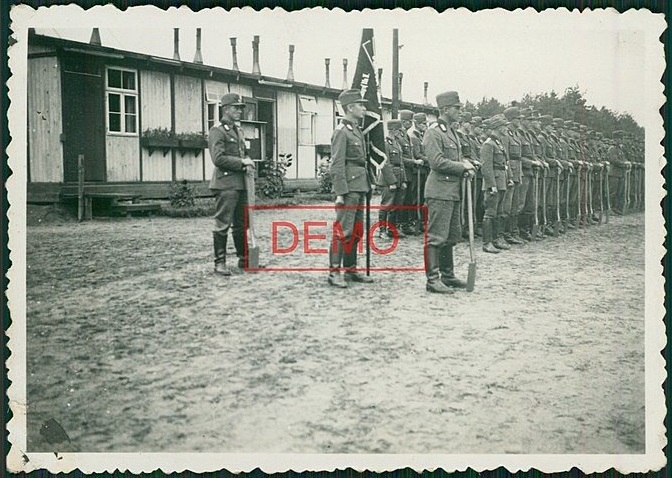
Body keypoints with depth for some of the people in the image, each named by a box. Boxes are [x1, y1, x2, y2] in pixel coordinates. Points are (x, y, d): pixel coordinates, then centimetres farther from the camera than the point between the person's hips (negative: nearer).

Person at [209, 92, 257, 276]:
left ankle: (244, 259, 22)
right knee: (223, 225, -4)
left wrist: (247, 161, 10)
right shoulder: (217, 131, -7)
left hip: (241, 184, 8)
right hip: (225, 184, -8)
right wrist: (241, 162, -15)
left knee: (241, 224, 13)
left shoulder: (238, 131, 19)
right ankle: (220, 263, 2)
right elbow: (218, 158, -17)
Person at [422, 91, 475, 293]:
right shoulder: (433, 132, -11)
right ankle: (433, 279, -3)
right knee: (436, 237, -7)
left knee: (451, 236, 14)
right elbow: (437, 162, -20)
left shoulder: (452, 132, 18)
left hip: (454, 191, 10)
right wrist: (462, 166, -12)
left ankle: (447, 275, 23)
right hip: (440, 191, -10)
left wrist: (467, 167, 4)